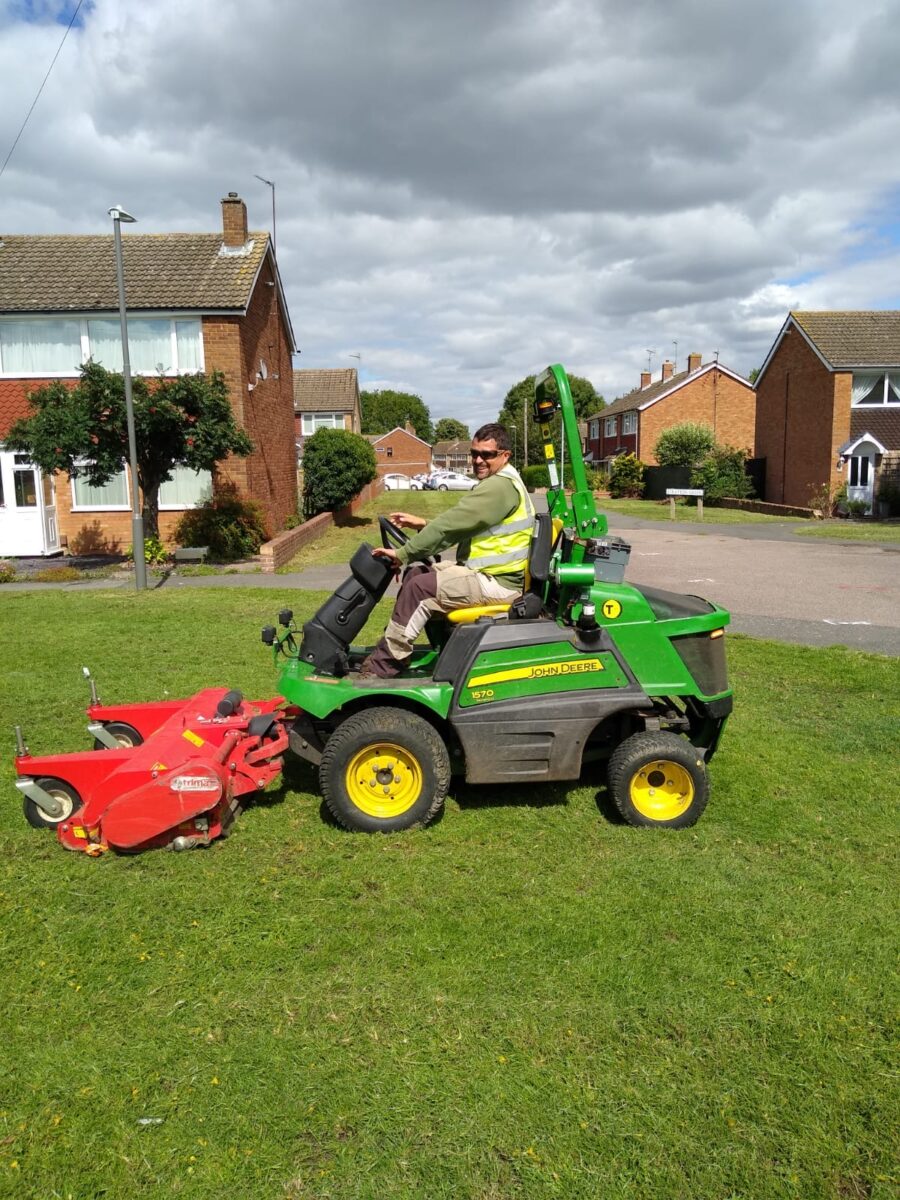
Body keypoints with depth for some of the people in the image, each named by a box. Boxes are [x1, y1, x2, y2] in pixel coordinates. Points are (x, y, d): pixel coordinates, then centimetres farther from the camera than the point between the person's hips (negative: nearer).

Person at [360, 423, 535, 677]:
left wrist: (402, 553, -16)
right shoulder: (499, 482, 16)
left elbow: (451, 524, -22)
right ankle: (394, 646, 9)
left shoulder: (499, 486, -19)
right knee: (416, 573, 8)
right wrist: (423, 524, 8)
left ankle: (382, 665, -9)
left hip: (497, 582, -11)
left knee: (418, 588, -18)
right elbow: (458, 525, 21)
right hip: (488, 571, 11)